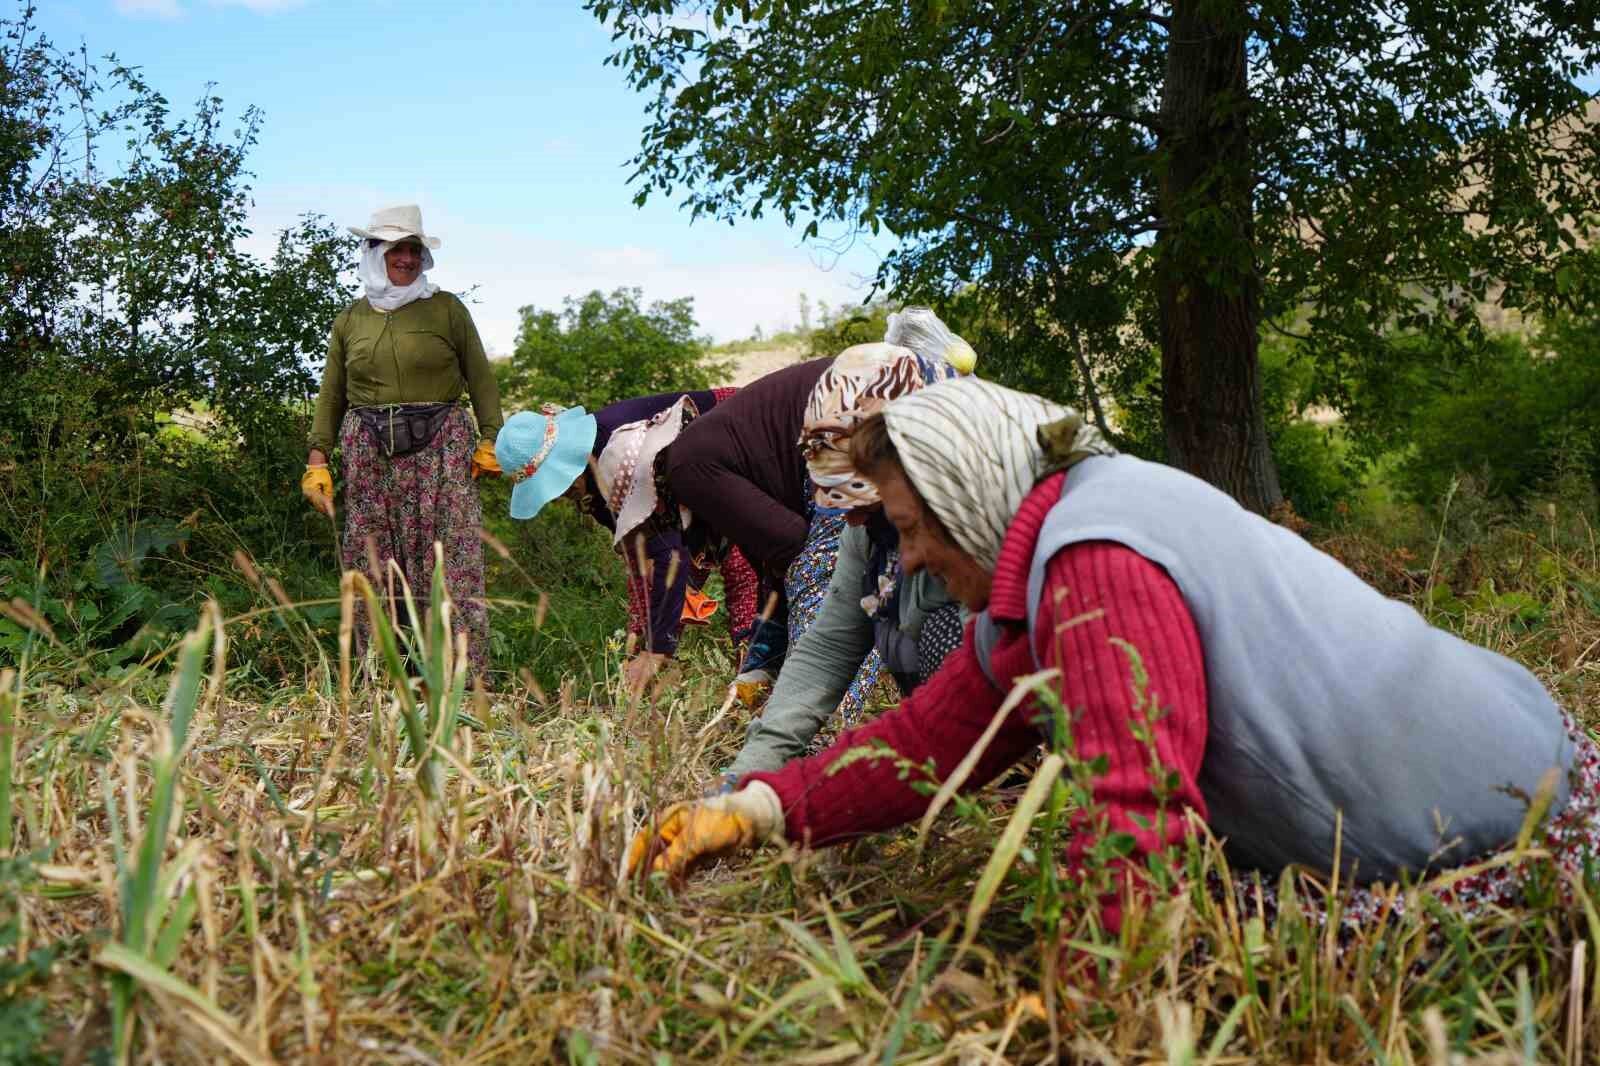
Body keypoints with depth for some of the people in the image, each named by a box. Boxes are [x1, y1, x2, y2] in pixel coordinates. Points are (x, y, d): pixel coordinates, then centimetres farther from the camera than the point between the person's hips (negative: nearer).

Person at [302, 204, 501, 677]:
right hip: (368, 451, 3)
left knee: (451, 565, -8)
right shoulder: (350, 319, 15)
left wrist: (490, 439, -3)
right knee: (373, 569, 0)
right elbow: (331, 395, 17)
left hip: (439, 448, -2)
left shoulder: (447, 309, 8)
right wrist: (317, 460, 8)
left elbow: (480, 378, 8)